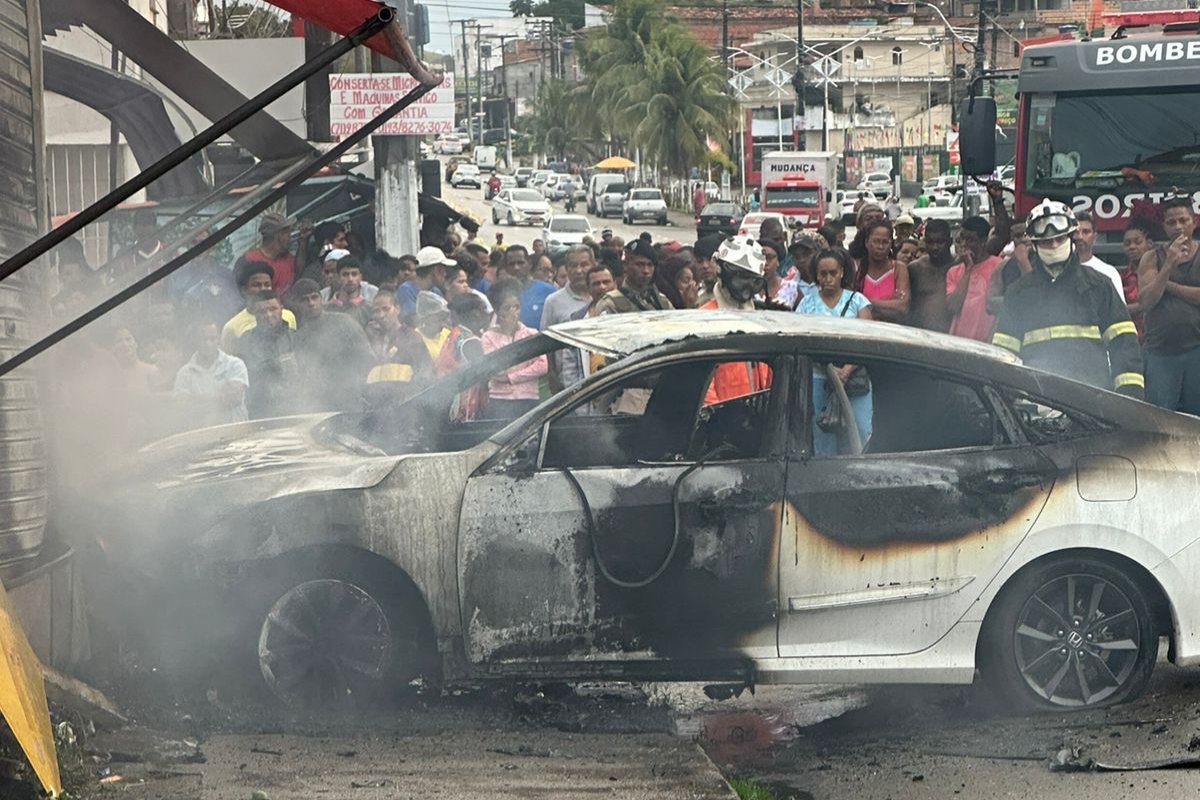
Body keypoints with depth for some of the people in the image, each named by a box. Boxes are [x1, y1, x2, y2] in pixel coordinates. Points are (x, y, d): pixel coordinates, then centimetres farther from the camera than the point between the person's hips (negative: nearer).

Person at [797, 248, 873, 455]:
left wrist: (846, 370, -17)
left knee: (860, 434, -8)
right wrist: (830, 369, -16)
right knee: (823, 441, -1)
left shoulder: (857, 300, 7)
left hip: (855, 378, 0)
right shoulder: (807, 304, 8)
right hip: (819, 380, 1)